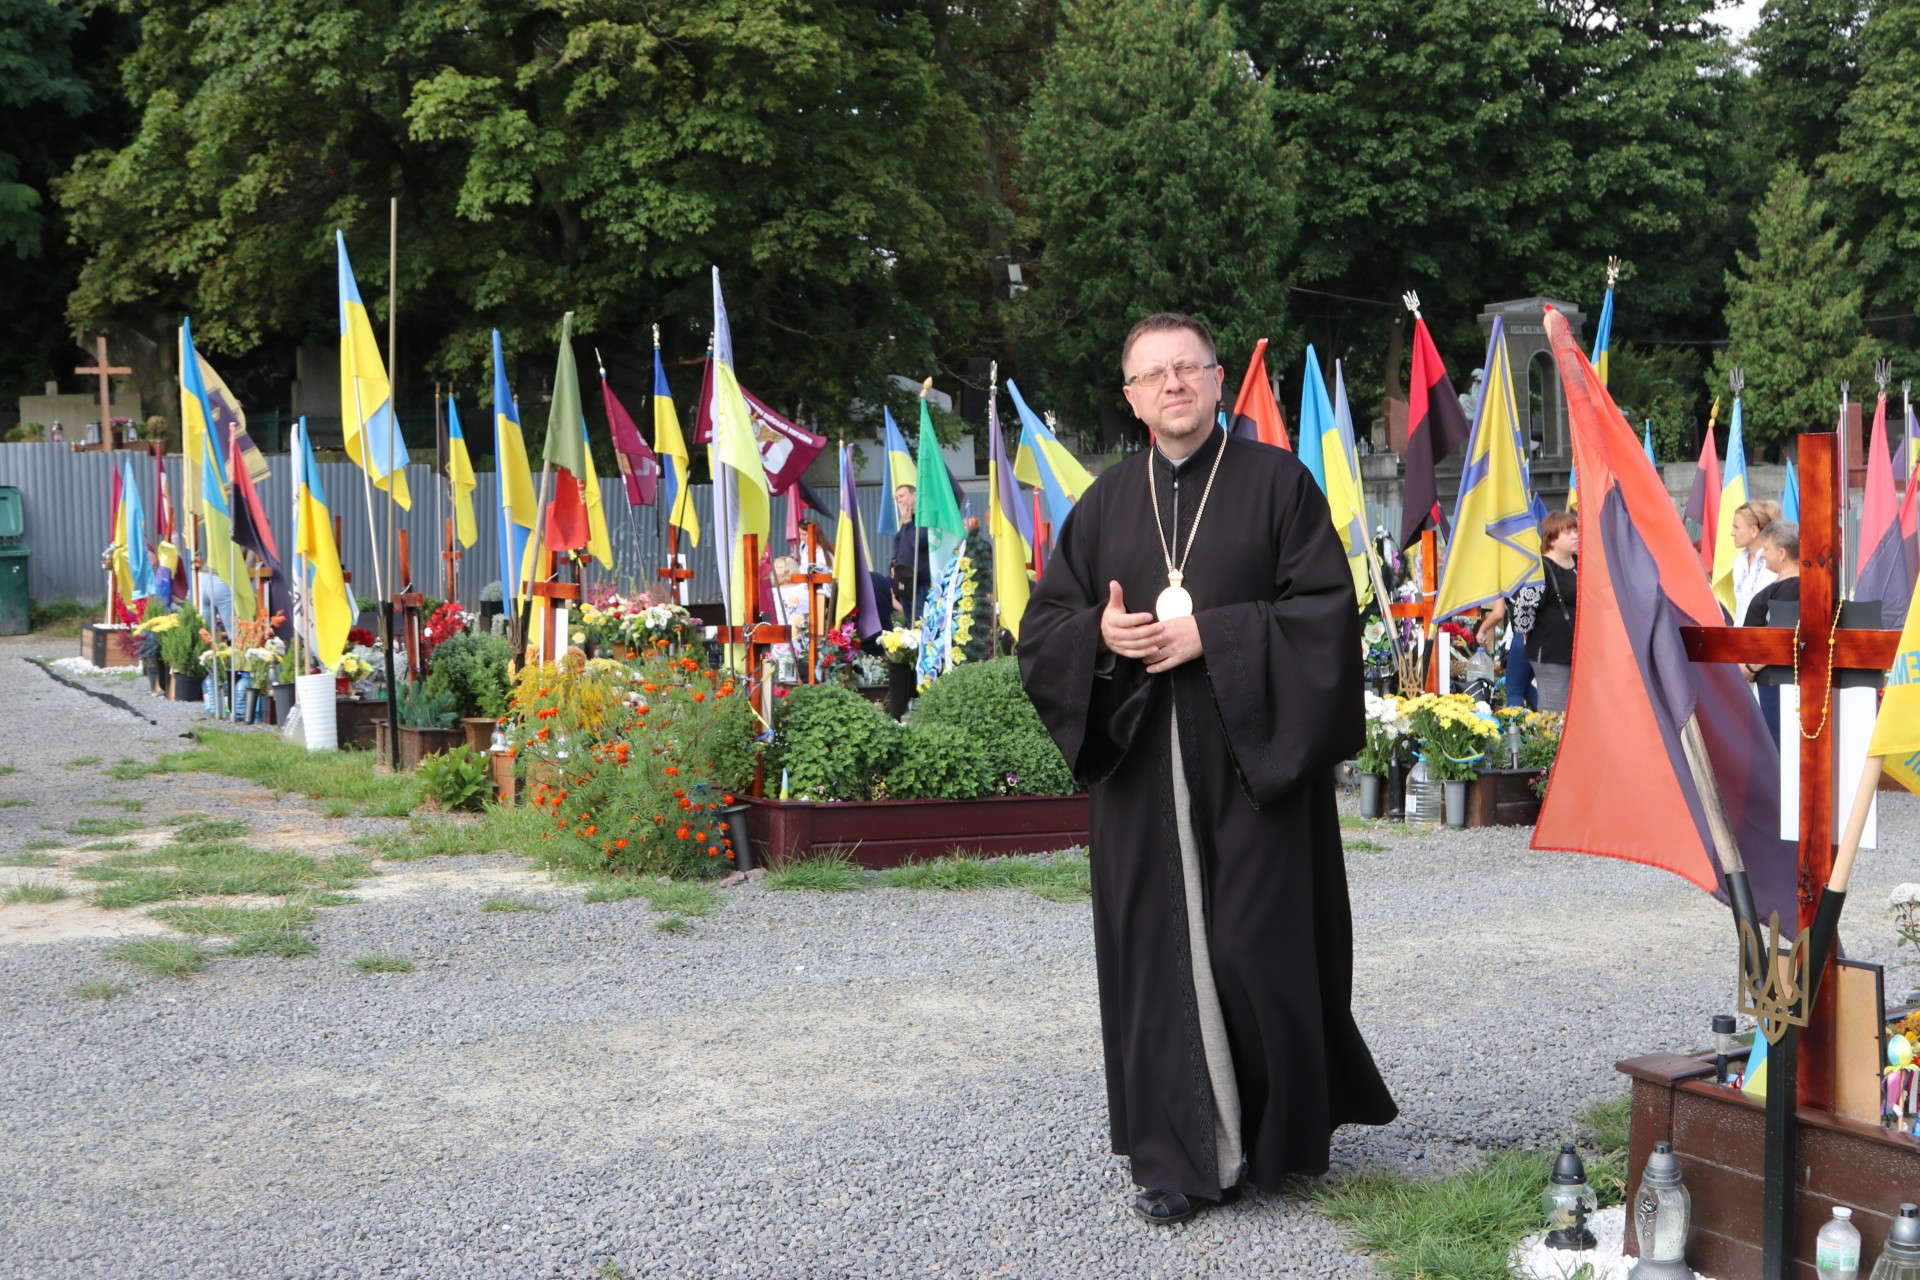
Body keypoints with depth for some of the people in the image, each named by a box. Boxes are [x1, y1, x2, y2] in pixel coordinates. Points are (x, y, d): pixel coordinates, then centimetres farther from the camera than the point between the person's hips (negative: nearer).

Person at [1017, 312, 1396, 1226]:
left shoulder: (1277, 483, 1)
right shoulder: (1106, 503, 12)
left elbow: (1326, 610, -7)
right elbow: (1040, 627, 13)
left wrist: (1209, 635, -15)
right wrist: (1101, 633, -9)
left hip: (1252, 763, -3)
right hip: (1142, 770, 3)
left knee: (1259, 948, -1)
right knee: (1159, 957, 2)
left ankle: (1275, 1138, 19)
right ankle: (1179, 1157, 11)